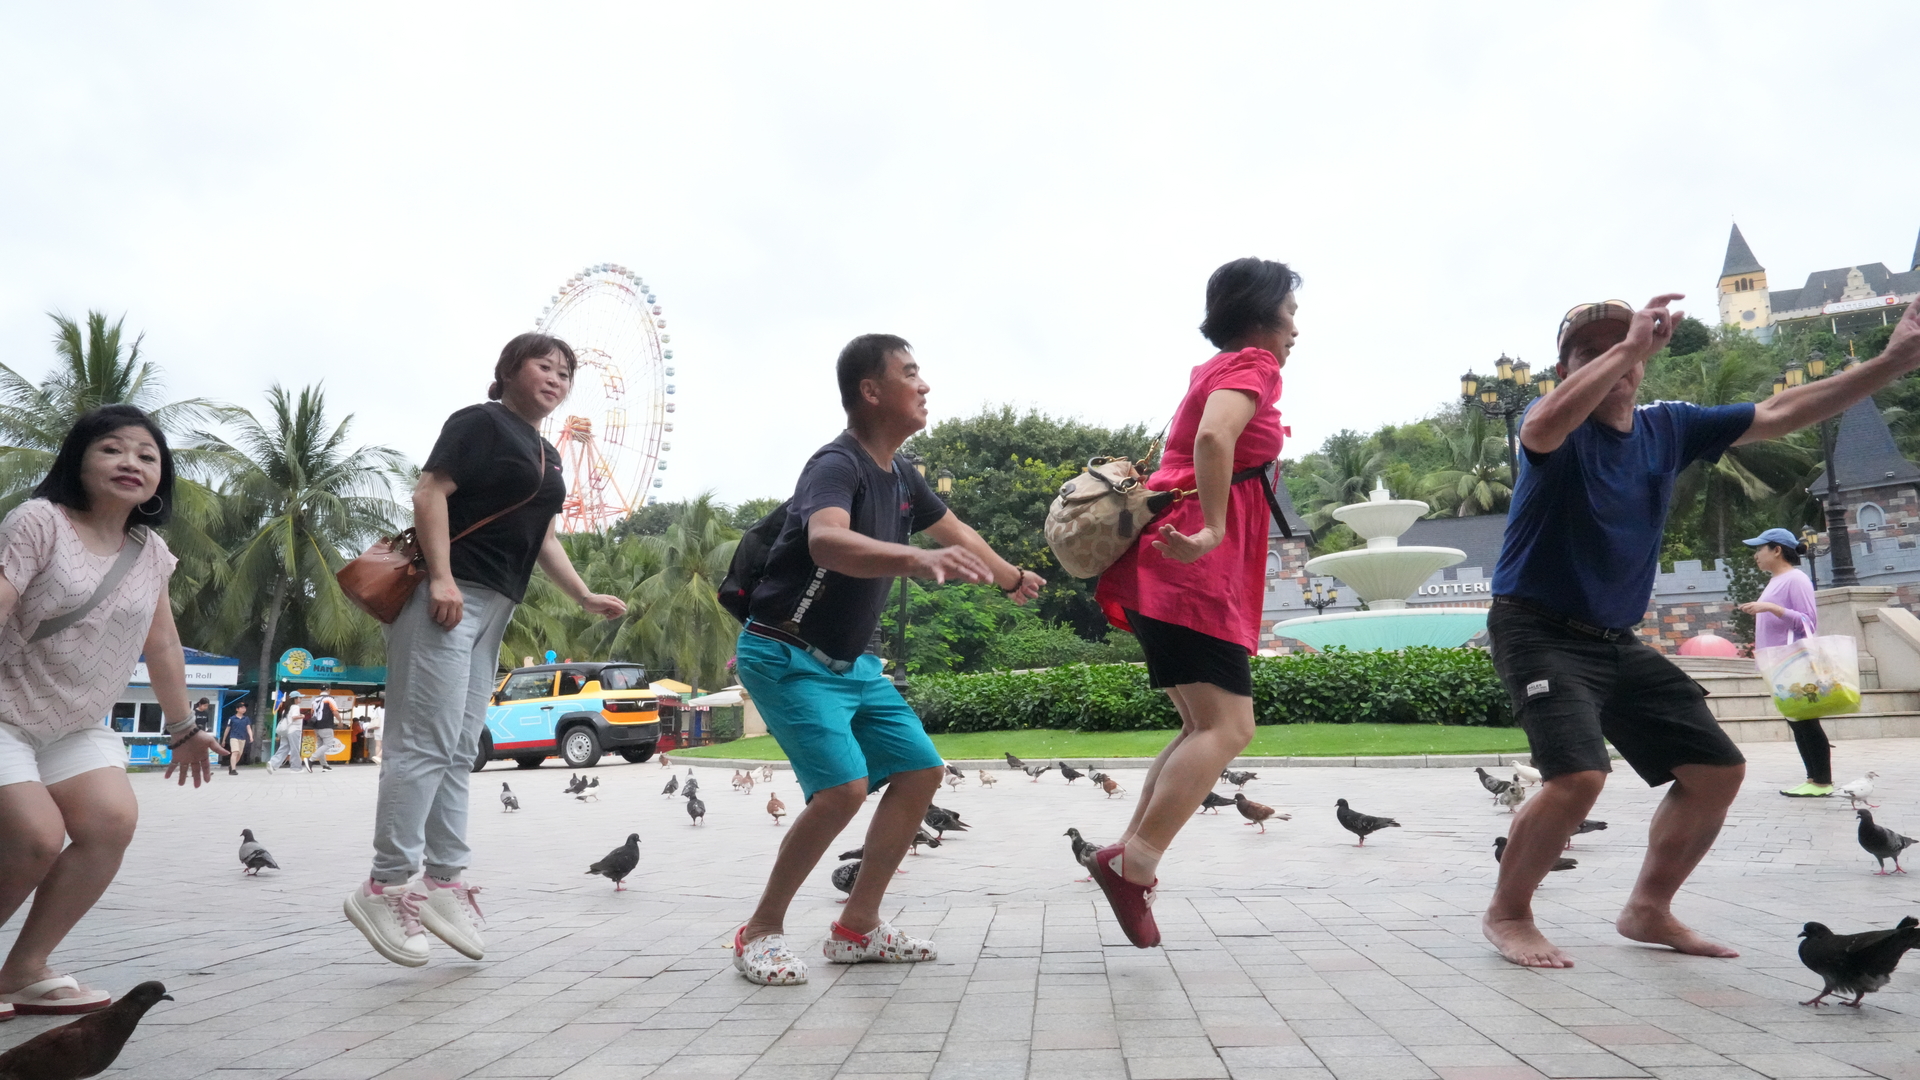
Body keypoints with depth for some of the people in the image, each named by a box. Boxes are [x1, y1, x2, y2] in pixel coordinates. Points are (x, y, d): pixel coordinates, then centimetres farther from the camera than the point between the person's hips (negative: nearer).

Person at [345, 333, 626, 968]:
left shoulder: (548, 456, 22)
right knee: (427, 743, -11)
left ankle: (442, 881, 12)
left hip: (494, 608, 9)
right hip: (449, 596, -9)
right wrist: (441, 577, -22)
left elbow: (542, 539, 23)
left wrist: (585, 598, 13)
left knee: (460, 750, 8)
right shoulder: (480, 422, -2)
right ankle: (386, 886, -5)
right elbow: (430, 492, -12)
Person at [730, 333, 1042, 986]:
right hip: (787, 656, -9)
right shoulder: (837, 465, -21)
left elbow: (954, 531, 25)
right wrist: (918, 559, -60)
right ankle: (761, 932, -2)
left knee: (920, 772, 4)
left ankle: (857, 928, 15)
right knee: (844, 786, -23)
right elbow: (826, 541, -44)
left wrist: (1013, 579, 37)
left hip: (851, 662, 9)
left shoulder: (901, 475, 5)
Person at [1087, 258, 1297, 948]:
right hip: (1191, 573, -10)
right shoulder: (1252, 366, -4)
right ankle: (1135, 862, -20)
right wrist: (1213, 532, -26)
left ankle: (1131, 854, 5)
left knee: (1205, 726, 10)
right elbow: (1214, 438, -24)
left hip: (1165, 572, 10)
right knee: (1228, 726, -14)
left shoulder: (1212, 371, 25)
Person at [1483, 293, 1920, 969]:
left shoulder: (1668, 427, 8)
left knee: (1717, 770, 7)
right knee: (1578, 776, -24)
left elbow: (1778, 415, 14)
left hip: (1617, 640, 8)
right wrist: (1628, 344, -32)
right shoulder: (1562, 425, -10)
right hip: (1540, 631, -8)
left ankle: (1647, 909, 24)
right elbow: (1543, 429, -36)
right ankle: (1507, 913, -2)